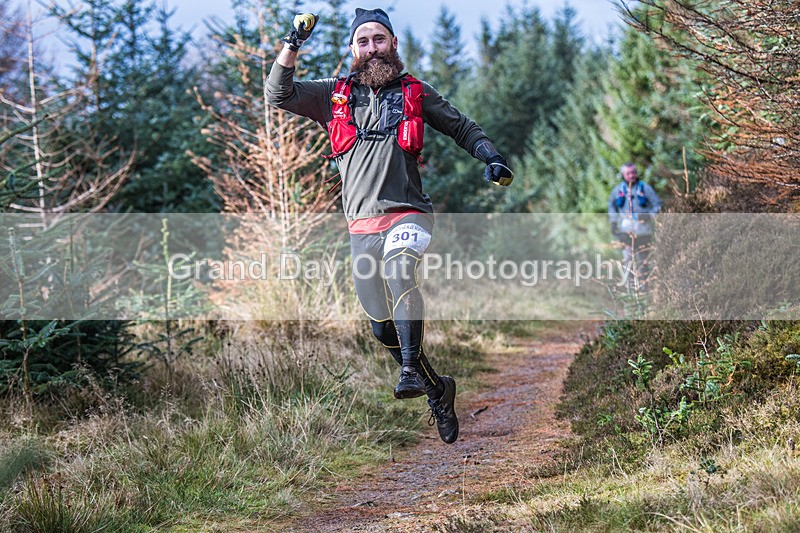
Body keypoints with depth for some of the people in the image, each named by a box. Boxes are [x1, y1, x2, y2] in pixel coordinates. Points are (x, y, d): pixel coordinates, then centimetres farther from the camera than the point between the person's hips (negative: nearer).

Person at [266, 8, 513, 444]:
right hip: (361, 224, 3)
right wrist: (293, 45, -7)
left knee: (398, 268, -36)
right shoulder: (334, 95, 12)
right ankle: (437, 390, 22)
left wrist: (490, 156, 2)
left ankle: (411, 370, -40)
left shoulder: (414, 93, 10)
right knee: (383, 327, 3)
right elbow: (278, 96, 3)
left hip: (407, 213, -3)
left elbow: (461, 127, 18)